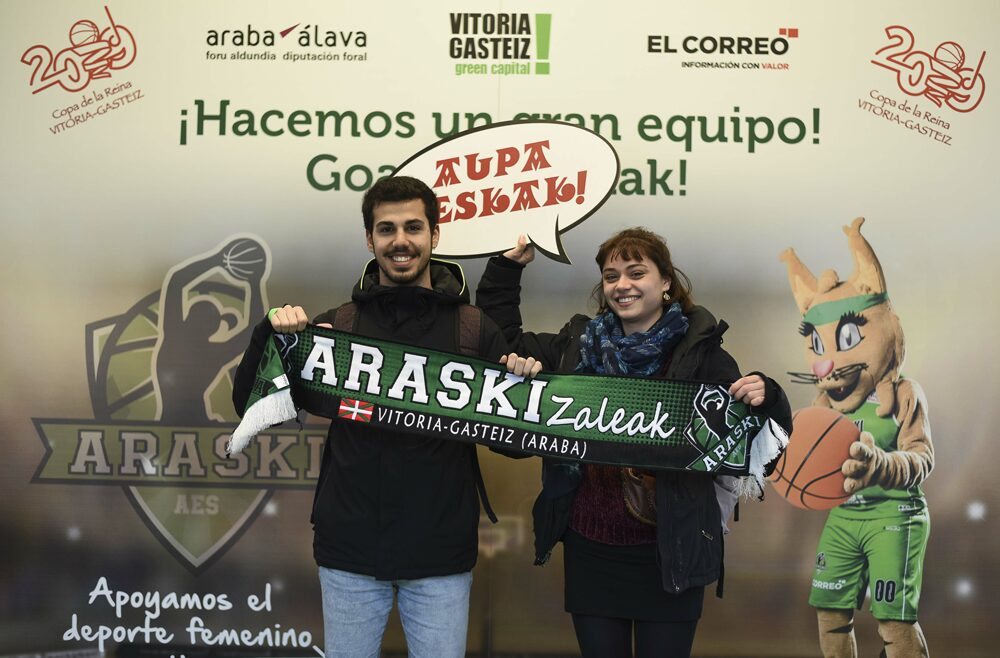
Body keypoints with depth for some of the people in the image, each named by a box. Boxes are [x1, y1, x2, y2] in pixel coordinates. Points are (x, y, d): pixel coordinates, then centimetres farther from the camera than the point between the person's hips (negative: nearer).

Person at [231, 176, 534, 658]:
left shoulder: (475, 330, 0)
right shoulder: (336, 325, 3)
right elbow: (252, 407, 1)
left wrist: (524, 384, -16)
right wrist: (271, 330, -14)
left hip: (440, 555, -1)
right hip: (350, 550, 1)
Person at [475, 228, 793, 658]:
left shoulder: (699, 353, -4)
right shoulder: (578, 345, 7)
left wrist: (764, 399, -26)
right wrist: (507, 267, 10)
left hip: (668, 554, -3)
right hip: (590, 547, 3)